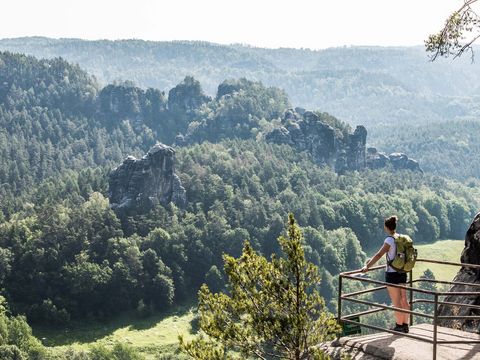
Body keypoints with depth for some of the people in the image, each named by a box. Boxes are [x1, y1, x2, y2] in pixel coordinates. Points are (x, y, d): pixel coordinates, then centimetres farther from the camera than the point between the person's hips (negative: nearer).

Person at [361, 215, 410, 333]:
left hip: (392, 274, -7)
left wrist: (367, 266, -20)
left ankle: (399, 326, 9)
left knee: (396, 302, 2)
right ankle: (405, 325, 19)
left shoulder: (390, 240, -17)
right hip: (402, 273, 7)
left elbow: (379, 255, -23)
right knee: (404, 300, 12)